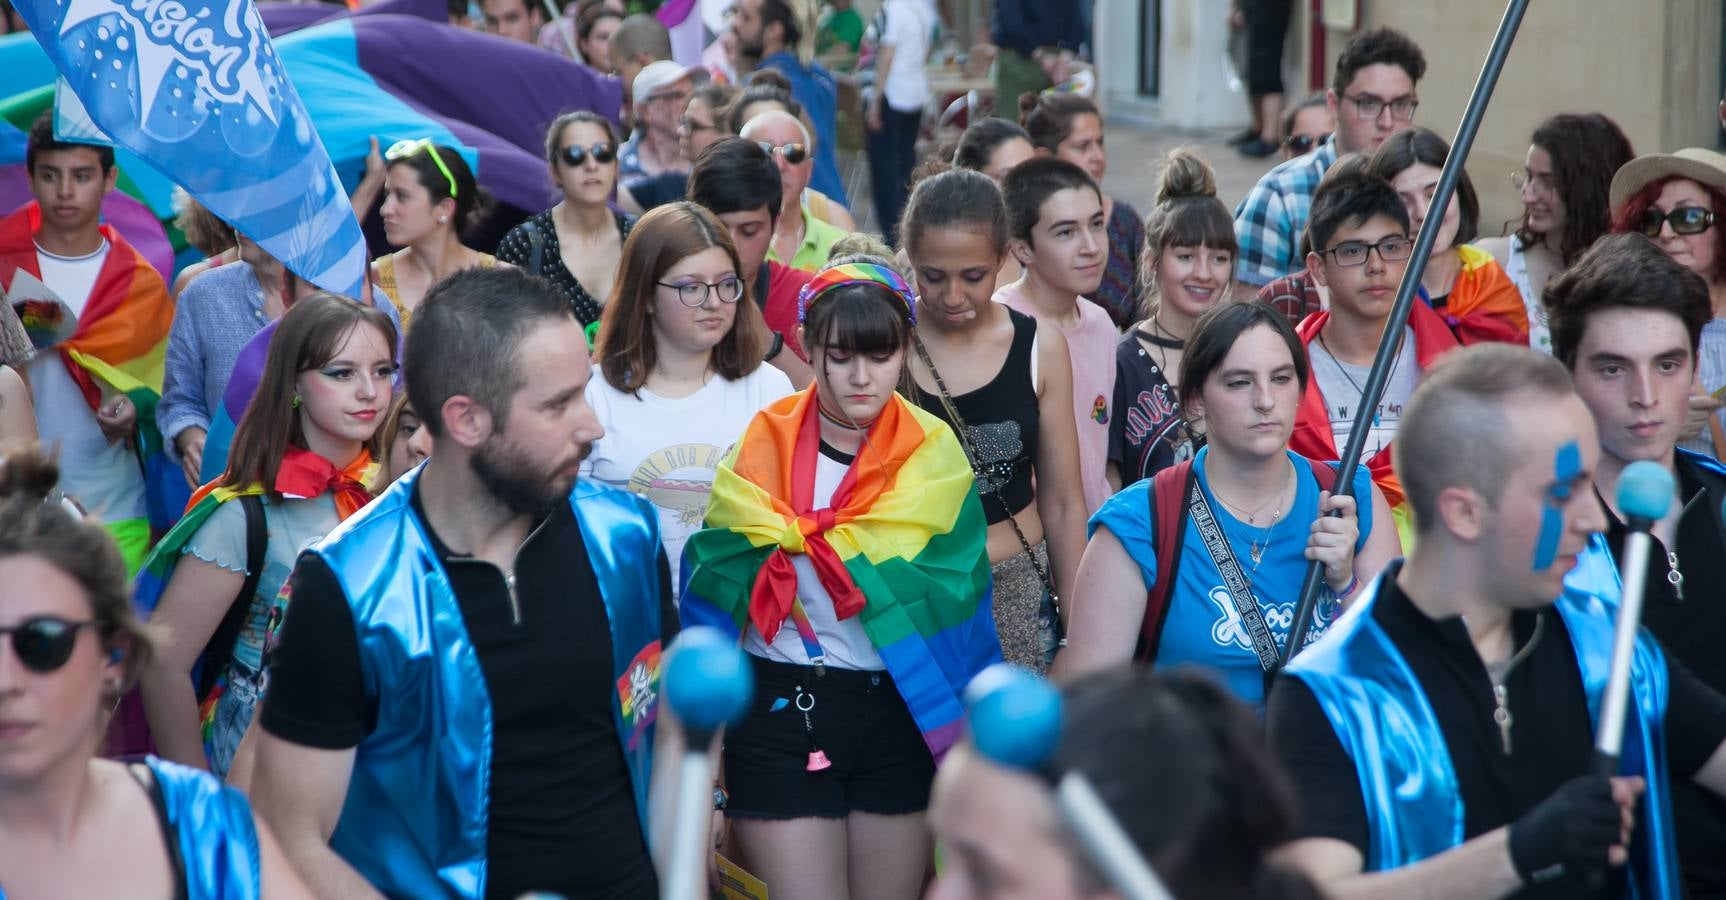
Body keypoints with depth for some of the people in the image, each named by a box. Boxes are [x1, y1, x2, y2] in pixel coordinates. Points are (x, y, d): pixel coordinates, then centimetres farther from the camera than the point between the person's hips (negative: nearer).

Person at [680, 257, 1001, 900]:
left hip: (902, 715, 1)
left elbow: (951, 602, 0)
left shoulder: (934, 458, 0)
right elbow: (716, 589, 0)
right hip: (780, 711, -1)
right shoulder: (761, 450, -2)